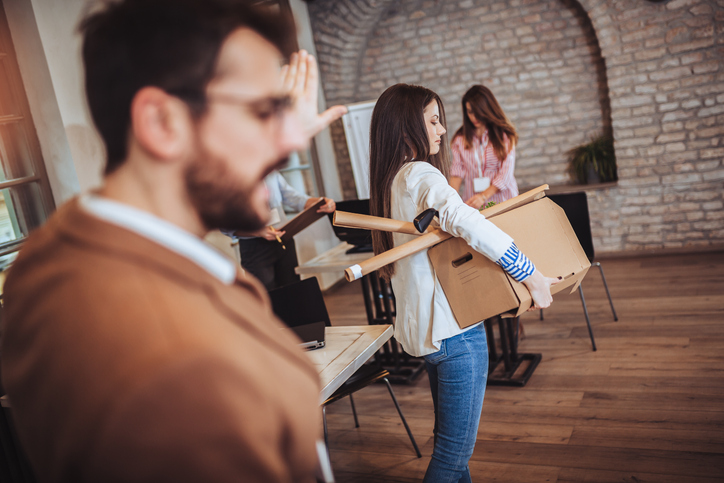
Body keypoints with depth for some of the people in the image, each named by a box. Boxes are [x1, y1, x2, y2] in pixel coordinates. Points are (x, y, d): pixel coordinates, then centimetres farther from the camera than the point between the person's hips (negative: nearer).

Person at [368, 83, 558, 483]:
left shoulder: (391, 180, 12)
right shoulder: (422, 176, -18)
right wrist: (533, 277, -28)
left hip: (420, 326, 10)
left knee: (449, 439, 22)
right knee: (455, 449, 2)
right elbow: (468, 225, -35)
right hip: (453, 329, -10)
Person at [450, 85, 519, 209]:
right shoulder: (460, 138, 11)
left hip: (502, 200, -1)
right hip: (472, 204, 1)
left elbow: (506, 172, -2)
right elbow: (457, 169, 6)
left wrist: (484, 196, -15)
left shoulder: (504, 135, 4)